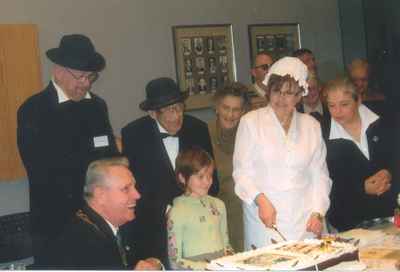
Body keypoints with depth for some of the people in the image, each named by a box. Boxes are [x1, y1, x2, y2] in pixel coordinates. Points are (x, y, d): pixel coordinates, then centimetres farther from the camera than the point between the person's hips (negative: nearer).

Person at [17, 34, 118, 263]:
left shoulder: (98, 106, 8)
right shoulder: (33, 110, -8)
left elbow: (112, 157, 7)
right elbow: (41, 169, -18)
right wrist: (95, 160, -10)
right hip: (54, 223, -4)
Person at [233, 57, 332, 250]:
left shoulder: (311, 126, 11)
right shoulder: (250, 122, 2)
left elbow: (320, 175, 12)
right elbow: (242, 172, -2)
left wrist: (318, 213, 1)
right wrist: (261, 200, -16)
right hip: (264, 220, -2)